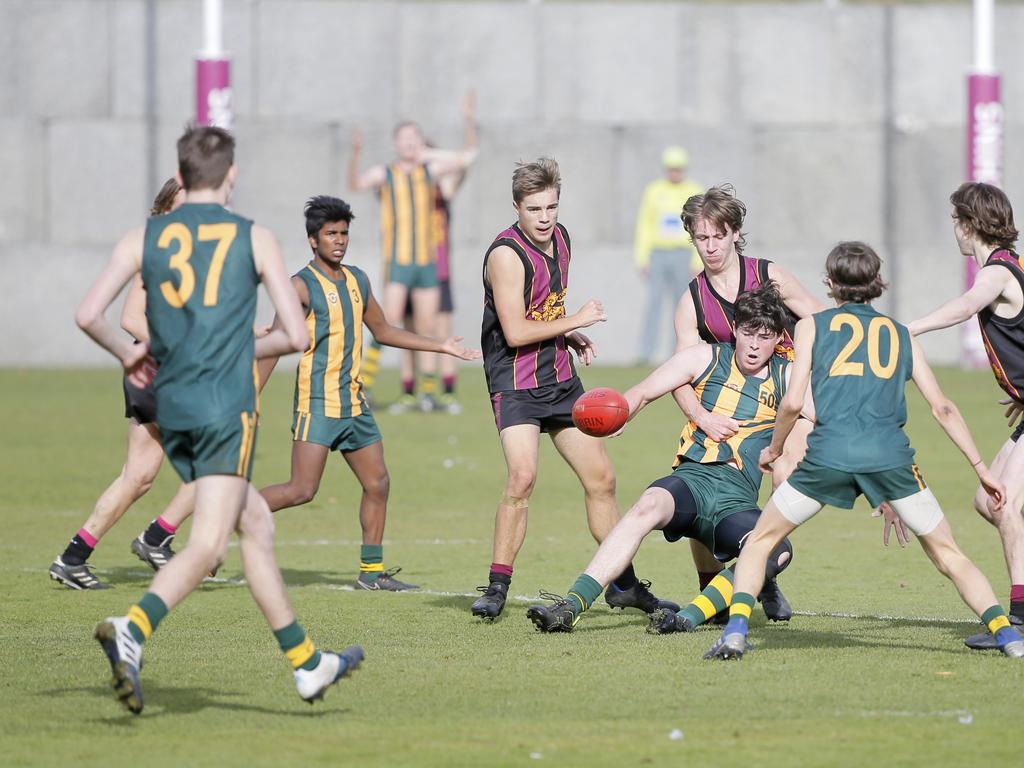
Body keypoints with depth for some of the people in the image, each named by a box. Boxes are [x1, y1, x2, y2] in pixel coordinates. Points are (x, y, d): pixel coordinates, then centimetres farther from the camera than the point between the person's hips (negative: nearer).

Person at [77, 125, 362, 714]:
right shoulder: (254, 239, 2)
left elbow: (88, 315, -1)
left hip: (171, 406, 5)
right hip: (226, 405, -5)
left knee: (256, 522, 18)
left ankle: (307, 662, 23)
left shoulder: (146, 237, 8)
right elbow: (297, 336, 0)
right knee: (207, 546, -12)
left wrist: (128, 353, 17)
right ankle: (132, 631, -36)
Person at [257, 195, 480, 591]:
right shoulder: (302, 286, -9)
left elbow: (382, 330, 26)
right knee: (302, 490, -14)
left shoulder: (357, 280, 13)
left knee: (378, 484, 7)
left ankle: (371, 572, 16)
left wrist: (441, 346, 25)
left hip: (353, 402, 7)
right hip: (317, 403, -7)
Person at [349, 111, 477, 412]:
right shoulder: (385, 175, 1)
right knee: (390, 321, -17)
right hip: (397, 262, -4)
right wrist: (355, 155, -35)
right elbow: (356, 183, -18)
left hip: (427, 262, 4)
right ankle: (364, 385, -14)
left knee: (427, 327, 4)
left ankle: (428, 392, 9)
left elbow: (466, 158, 16)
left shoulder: (430, 171, 12)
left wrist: (430, 153, 10)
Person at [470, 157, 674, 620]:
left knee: (601, 479, 9)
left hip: (560, 377, 8)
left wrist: (571, 338, 8)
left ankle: (623, 584, 21)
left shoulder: (560, 238, 8)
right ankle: (496, 589, -15)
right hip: (516, 382, -8)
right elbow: (515, 332, -24)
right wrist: (575, 321, -16)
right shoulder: (507, 254, -18)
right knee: (522, 477, -24)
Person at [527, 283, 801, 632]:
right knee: (648, 506, -36)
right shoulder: (705, 358, 12)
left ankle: (689, 618, -34)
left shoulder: (787, 377, 13)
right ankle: (570, 606, -41)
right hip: (692, 476, -1)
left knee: (778, 550, -31)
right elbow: (643, 393, 12)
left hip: (738, 498, 1)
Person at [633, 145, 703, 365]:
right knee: (654, 302, -10)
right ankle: (646, 353, -13)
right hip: (658, 254, 1)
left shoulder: (694, 192, 2)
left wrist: (698, 261, -9)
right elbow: (644, 226, 6)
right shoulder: (654, 191, 6)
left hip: (683, 255, -1)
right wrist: (641, 258, 0)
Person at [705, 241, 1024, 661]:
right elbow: (943, 408, 18)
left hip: (828, 454, -1)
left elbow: (792, 402, 6)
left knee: (759, 542, 17)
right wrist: (981, 467, 22)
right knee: (947, 553, 14)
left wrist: (773, 449, 23)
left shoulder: (812, 326, 16)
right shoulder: (900, 334, 22)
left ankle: (735, 631, -1)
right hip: (890, 455, 1)